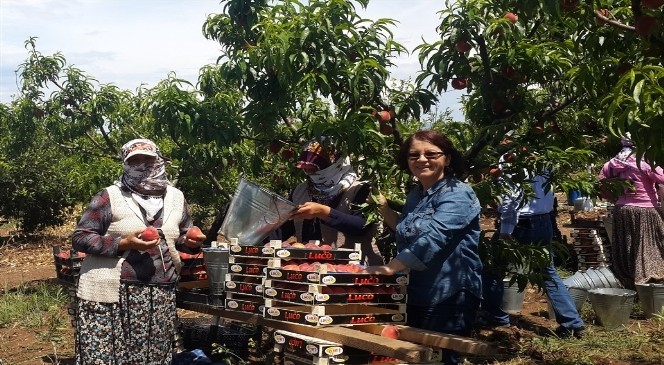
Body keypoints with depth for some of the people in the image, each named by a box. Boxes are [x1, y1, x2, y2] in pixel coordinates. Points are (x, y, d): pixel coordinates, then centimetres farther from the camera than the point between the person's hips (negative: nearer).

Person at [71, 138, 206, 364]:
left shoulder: (176, 198, 10)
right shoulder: (110, 197, -4)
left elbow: (182, 238, 21)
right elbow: (80, 238, -6)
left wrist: (192, 242, -3)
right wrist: (124, 244, -17)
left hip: (160, 297, 4)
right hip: (111, 294, -4)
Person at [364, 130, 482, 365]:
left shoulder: (458, 195, -15)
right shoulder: (415, 195, 11)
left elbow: (433, 238, -29)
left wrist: (391, 268, -31)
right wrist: (383, 208, 8)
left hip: (450, 296, -8)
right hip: (416, 294, 8)